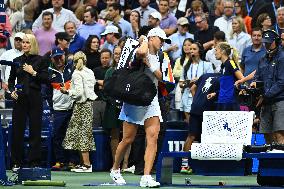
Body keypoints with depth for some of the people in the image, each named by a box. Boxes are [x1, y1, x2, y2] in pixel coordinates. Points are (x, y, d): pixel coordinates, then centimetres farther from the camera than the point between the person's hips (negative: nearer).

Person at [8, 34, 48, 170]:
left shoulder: (39, 60, 2)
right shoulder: (17, 61, 11)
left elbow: (46, 79, -2)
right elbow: (11, 80, 16)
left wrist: (33, 73, -10)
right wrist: (12, 90, -1)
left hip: (34, 97, -2)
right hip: (19, 98, 2)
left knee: (35, 130, -1)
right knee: (17, 130, 0)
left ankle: (34, 161, 3)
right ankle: (17, 162, 5)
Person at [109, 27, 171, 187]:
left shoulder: (157, 57, 17)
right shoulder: (144, 53, -8)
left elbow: (160, 76, 7)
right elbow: (141, 52, -32)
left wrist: (149, 65, -10)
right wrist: (144, 41, -11)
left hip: (152, 101, 7)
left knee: (153, 137, -10)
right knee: (128, 139, 1)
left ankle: (146, 177, -16)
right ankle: (115, 170, 24)